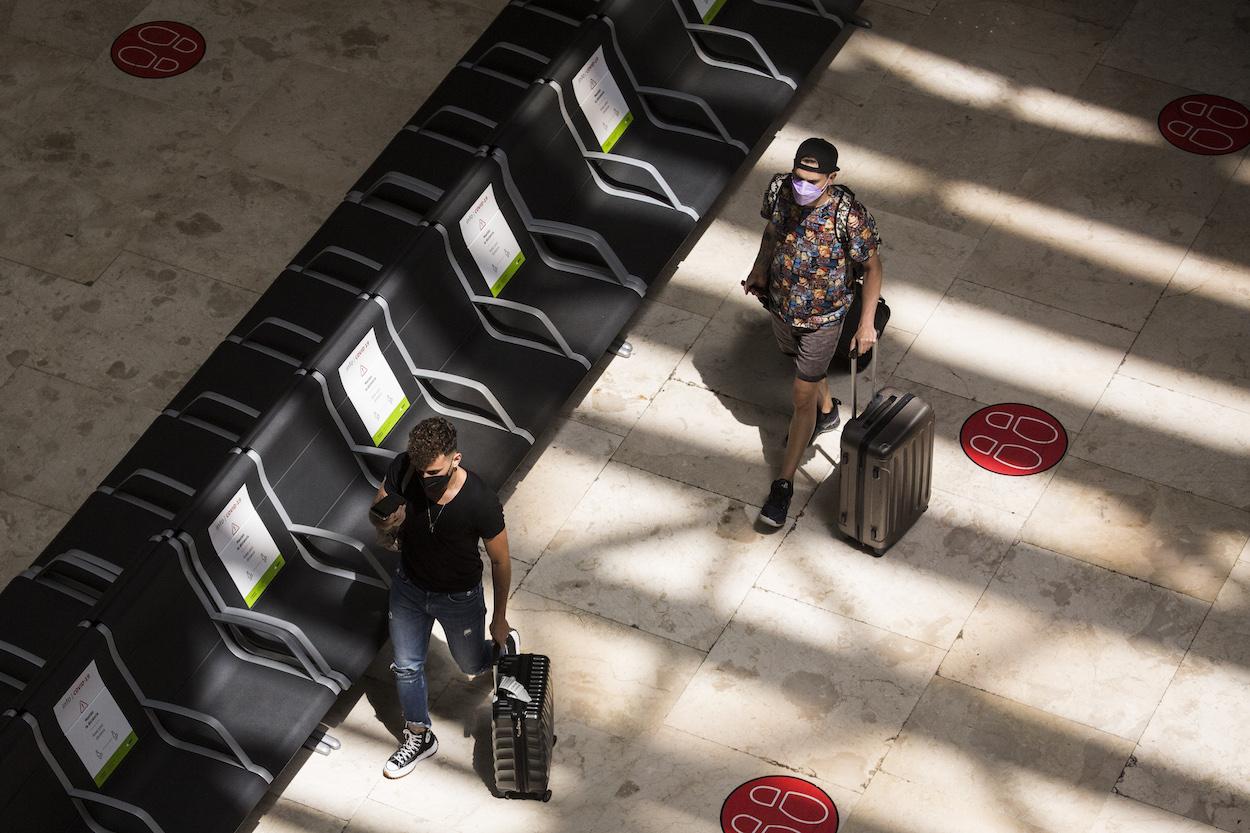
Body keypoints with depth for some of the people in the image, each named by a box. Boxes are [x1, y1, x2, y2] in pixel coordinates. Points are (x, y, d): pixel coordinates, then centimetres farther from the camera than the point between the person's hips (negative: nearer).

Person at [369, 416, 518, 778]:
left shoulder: (481, 502, -35)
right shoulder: (403, 468, -26)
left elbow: (500, 561, -18)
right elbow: (376, 511, -5)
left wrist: (500, 618, -8)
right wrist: (385, 522, -29)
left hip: (459, 599, -3)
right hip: (409, 586, 3)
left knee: (472, 664, 23)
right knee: (406, 667, 18)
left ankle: (507, 645, 56)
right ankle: (419, 736, 42)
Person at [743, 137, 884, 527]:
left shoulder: (850, 216, -34)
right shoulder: (780, 189, -21)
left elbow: (872, 266, -18)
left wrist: (866, 323, -16)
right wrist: (760, 269, -4)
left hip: (823, 317, -5)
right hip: (781, 305, 5)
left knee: (802, 395, 4)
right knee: (805, 365, 31)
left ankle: (784, 484, 18)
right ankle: (826, 412, 63)